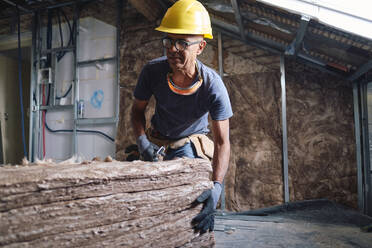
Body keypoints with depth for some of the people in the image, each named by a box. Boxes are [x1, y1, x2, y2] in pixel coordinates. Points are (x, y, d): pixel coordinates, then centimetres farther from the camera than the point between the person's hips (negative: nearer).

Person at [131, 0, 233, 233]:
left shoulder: (213, 85, -29)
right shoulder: (152, 71, -23)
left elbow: (222, 142, -29)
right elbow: (138, 110, -5)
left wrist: (216, 186, -43)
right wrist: (142, 140, -25)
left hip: (191, 142, -2)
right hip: (157, 140, 3)